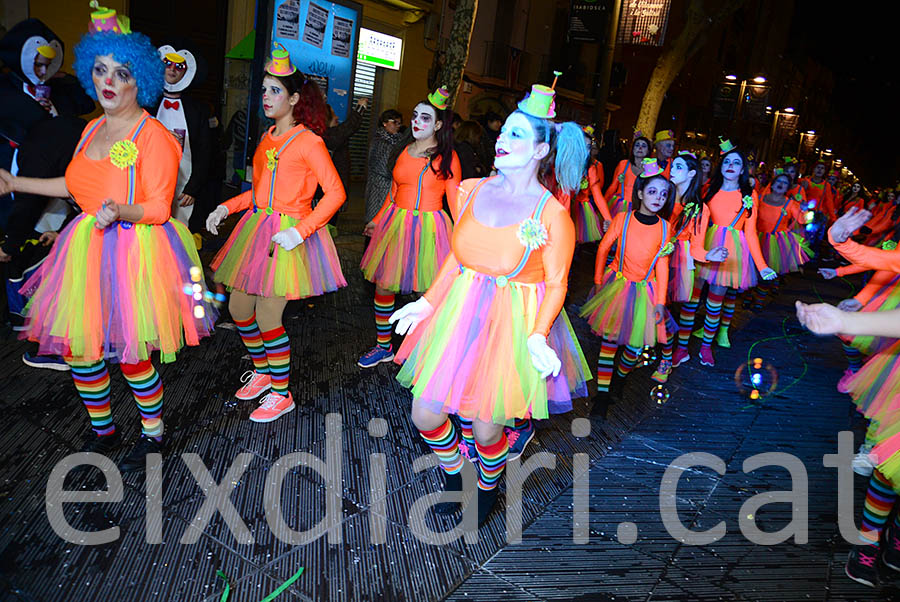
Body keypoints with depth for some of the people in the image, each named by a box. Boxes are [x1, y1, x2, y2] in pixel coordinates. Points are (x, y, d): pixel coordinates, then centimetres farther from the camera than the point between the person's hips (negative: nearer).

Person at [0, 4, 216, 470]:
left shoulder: (153, 136, -11)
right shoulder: (92, 130, 12)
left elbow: (158, 208, -14)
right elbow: (75, 185, 25)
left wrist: (121, 211, -32)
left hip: (136, 251, -7)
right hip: (88, 248, 8)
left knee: (130, 353, -3)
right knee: (77, 346, 9)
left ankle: (152, 434, 20)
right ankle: (102, 429, 30)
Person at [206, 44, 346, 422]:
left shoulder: (308, 141, -10)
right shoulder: (268, 138, 14)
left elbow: (335, 193, -16)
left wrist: (300, 232, -24)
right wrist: (227, 207, 8)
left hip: (289, 234, -8)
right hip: (257, 228, 8)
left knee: (267, 318, -5)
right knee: (238, 308, 11)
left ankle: (282, 393, 15)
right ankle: (262, 370, 35)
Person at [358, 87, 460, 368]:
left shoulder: (447, 157, -1)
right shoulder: (403, 150, 11)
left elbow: (455, 199, 1)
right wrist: (378, 219, 21)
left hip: (429, 228, -4)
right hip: (397, 224, 4)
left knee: (430, 291, -4)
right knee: (383, 285, 6)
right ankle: (383, 346, 22)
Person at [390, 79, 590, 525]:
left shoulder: (552, 215, -13)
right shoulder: (473, 191, 2)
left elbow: (556, 285, -7)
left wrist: (538, 336, -20)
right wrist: (428, 301, 6)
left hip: (513, 325, -5)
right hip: (459, 314, 5)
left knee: (486, 428, 5)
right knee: (425, 415, 6)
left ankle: (487, 491, 41)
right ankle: (453, 479, 39)